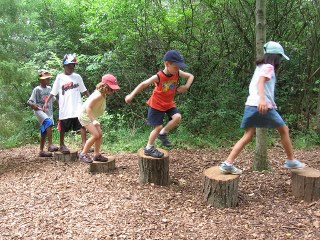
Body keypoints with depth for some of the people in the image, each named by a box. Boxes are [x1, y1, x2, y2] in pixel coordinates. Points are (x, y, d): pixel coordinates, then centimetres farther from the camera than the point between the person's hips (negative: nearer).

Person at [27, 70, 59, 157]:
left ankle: (41, 151, 18)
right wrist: (33, 105, -32)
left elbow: (53, 99, 23)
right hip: (40, 110, -6)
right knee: (49, 123, -33)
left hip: (48, 111, 6)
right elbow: (29, 101, -11)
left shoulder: (49, 88, 12)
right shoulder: (37, 89, -6)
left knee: (44, 132, 9)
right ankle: (50, 145, -36)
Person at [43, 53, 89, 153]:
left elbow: (84, 90, 12)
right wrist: (46, 102, -6)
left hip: (78, 107, 2)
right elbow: (53, 92, 2)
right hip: (65, 108, -1)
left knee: (82, 125, -6)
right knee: (63, 128, 10)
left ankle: (84, 144, -2)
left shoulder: (77, 77, 7)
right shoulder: (60, 77, 0)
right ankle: (62, 145, 25)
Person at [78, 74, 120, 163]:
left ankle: (96, 154, 15)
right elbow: (88, 107, -33)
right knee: (96, 135, -15)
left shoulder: (102, 94, 1)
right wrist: (93, 120, -39)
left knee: (100, 134, 5)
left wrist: (94, 119, 16)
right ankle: (83, 154, -1)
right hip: (85, 116, -9)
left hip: (91, 116, 9)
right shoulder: (99, 95, -27)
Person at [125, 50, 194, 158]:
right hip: (156, 104, -5)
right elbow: (143, 84, -16)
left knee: (177, 117, -19)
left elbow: (190, 76, 4)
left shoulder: (177, 73, -10)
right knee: (158, 127, -6)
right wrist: (131, 95, -19)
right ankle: (149, 148, 15)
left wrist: (186, 86, -15)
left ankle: (162, 134, 4)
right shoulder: (158, 77, -23)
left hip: (169, 103, 5)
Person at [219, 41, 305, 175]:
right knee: (284, 130, 11)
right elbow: (260, 82, -20)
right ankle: (291, 161, 22)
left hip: (251, 105, 8)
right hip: (264, 105, -8)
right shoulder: (268, 67, -3)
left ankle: (228, 163, -9)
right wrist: (262, 99, -35)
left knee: (248, 136, 2)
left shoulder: (260, 66, 23)